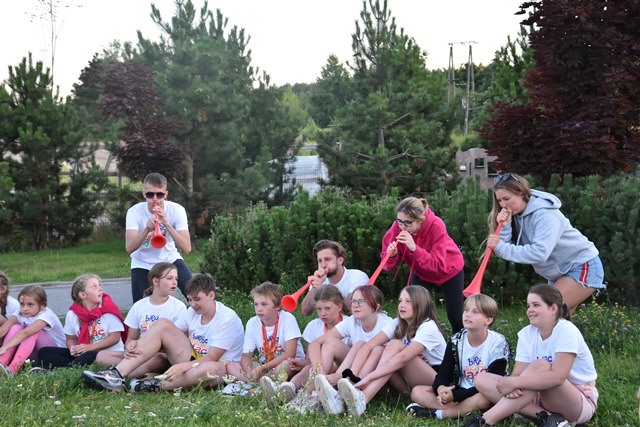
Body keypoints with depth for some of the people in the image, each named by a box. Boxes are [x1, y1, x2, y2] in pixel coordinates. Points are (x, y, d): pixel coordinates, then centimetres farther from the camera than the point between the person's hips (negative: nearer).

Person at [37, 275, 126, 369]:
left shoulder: (108, 309, -7)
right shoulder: (72, 314, 3)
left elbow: (115, 337, -9)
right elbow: (71, 339, 13)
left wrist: (91, 347, -17)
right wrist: (73, 348, -12)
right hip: (82, 354, 5)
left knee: (90, 356, -41)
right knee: (44, 352, -10)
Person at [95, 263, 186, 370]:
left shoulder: (178, 307, 1)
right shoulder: (139, 306, 10)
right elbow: (131, 339, 14)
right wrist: (130, 347, -13)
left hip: (165, 355, -4)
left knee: (158, 360, -41)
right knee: (102, 356, -18)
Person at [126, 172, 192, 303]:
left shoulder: (176, 210, -19)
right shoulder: (135, 212, -20)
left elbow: (186, 248, -29)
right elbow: (129, 247, -32)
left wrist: (166, 224, -39)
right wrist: (147, 229, -47)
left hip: (170, 259, 0)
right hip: (142, 263, 0)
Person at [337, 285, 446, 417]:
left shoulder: (428, 328, -18)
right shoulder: (398, 324, 0)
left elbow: (403, 358, -33)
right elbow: (368, 346, -12)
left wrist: (368, 377, -39)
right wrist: (351, 376, -29)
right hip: (411, 382, 6)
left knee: (395, 345, -27)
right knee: (377, 350, -18)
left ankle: (362, 400, -44)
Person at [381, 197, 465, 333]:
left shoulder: (436, 226, -37)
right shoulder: (397, 227, -27)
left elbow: (438, 265, -41)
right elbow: (388, 264, -22)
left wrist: (415, 248, -51)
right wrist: (392, 255, -44)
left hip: (449, 270, -2)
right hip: (421, 273, 2)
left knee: (456, 317, 8)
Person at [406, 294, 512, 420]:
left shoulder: (498, 343, -13)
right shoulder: (456, 341, 1)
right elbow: (444, 373, -1)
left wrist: (455, 395, -26)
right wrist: (440, 388, -29)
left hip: (486, 394, -5)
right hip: (459, 389, 5)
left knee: (482, 399, -41)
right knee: (417, 392, -12)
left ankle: (435, 413, -25)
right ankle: (465, 410, -26)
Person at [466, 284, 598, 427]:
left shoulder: (566, 330, -18)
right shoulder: (526, 334, 0)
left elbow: (557, 377, -30)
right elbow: (518, 374, -7)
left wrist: (514, 382, -33)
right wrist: (511, 383, -32)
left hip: (581, 403, -6)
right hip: (543, 397, 6)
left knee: (540, 366, -34)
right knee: (482, 379, -9)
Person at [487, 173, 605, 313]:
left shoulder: (545, 214, -25)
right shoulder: (515, 215, -3)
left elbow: (540, 253, -38)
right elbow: (507, 248, -12)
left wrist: (501, 247, -38)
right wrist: (504, 226, -26)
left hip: (583, 267, -9)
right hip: (559, 274, 9)